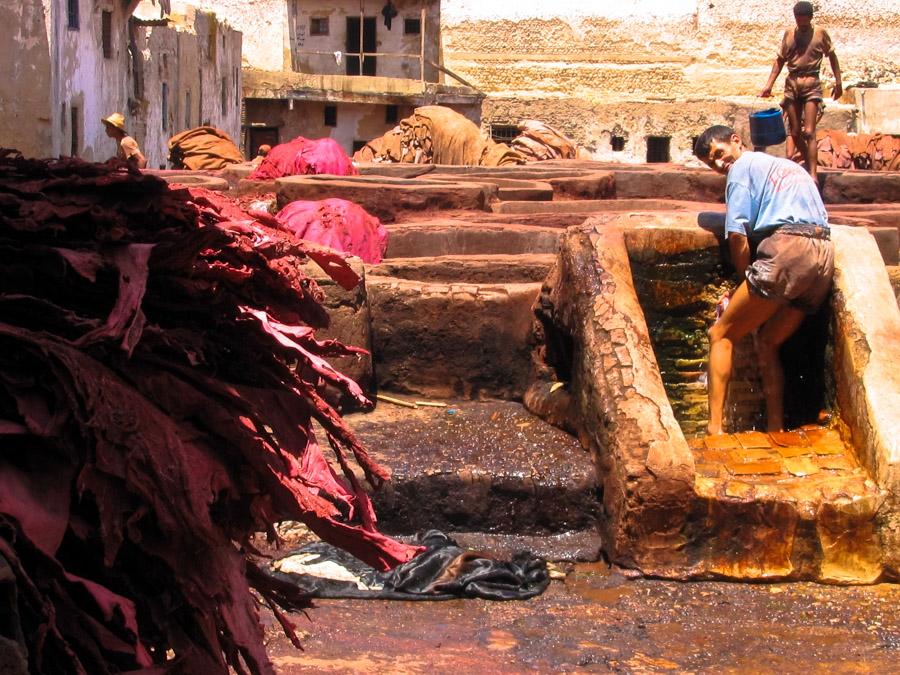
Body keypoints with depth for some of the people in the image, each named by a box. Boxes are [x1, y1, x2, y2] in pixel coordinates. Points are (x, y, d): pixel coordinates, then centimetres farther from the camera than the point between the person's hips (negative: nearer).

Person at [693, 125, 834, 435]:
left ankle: (715, 428, -13)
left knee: (721, 335, -1)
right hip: (825, 256, 8)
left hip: (788, 248, -8)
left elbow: (737, 235, -1)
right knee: (767, 342, 19)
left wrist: (747, 280, 11)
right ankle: (776, 431, 13)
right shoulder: (791, 167, 34)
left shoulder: (744, 166, 10)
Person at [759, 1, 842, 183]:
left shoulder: (820, 33, 1)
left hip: (812, 84, -4)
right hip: (791, 83, 4)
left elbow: (832, 57, 9)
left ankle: (812, 174, -13)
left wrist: (838, 82, 5)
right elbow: (780, 60, 14)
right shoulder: (789, 34, 9)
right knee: (794, 132, 7)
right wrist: (769, 85, 8)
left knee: (808, 132, -12)